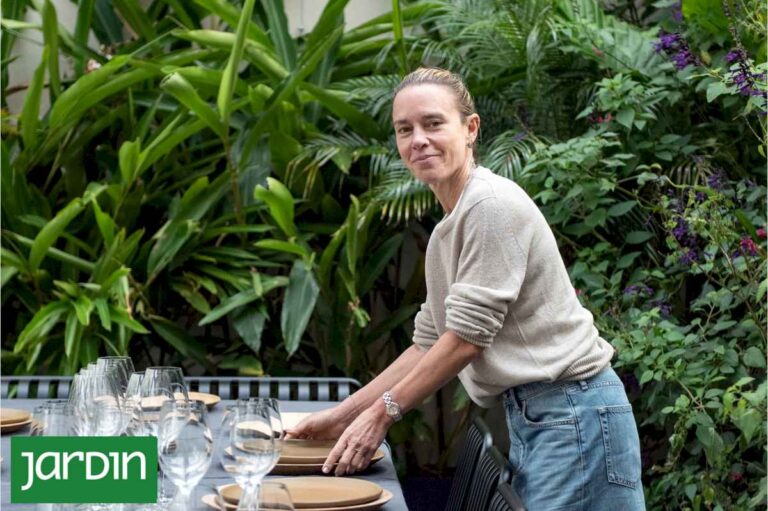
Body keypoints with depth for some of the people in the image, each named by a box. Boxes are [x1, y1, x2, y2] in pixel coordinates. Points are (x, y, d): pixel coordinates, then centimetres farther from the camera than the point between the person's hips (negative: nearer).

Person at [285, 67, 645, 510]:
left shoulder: (493, 205, -13)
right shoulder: (448, 228, 15)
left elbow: (467, 336, -15)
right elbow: (428, 344, 18)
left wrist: (382, 413, -7)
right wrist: (343, 416, 15)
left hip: (573, 411, -9)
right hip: (527, 417, 9)